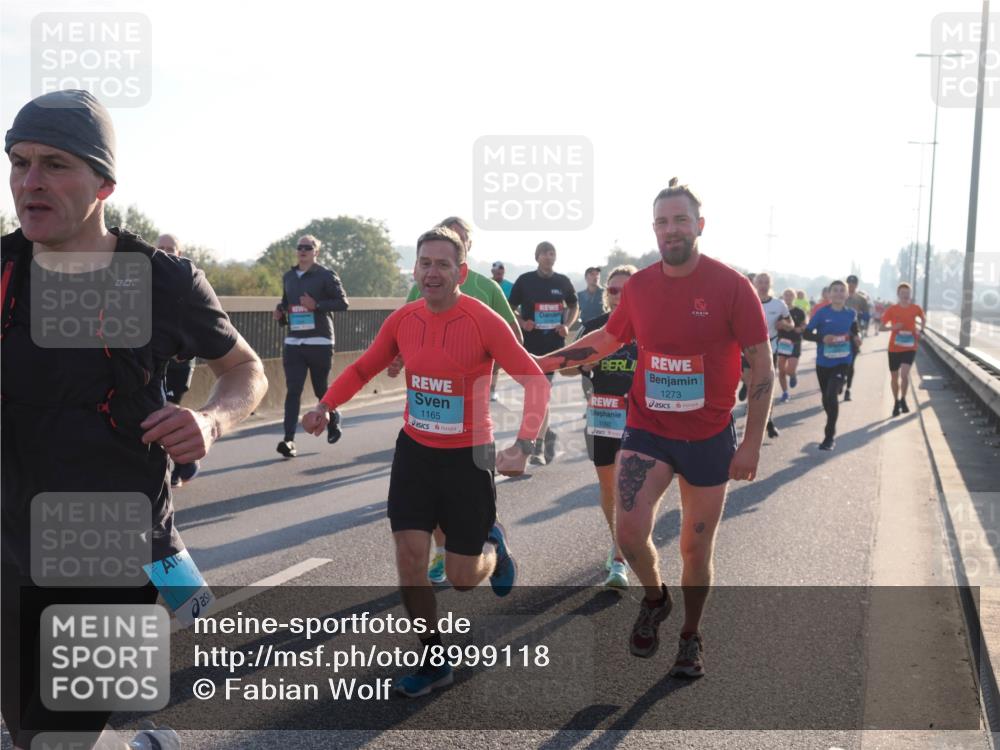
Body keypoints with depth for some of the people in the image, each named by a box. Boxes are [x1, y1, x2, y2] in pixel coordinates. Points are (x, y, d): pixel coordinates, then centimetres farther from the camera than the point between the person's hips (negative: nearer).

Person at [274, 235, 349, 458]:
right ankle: (289, 440, -11)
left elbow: (343, 303, -8)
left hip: (319, 343, -4)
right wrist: (280, 312, 5)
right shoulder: (288, 276, 13)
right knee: (293, 391, -7)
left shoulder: (326, 275, -4)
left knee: (321, 389, 8)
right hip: (293, 343, 4)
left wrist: (316, 305, -20)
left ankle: (333, 419, 38)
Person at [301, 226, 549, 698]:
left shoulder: (484, 322, -17)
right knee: (409, 560, -2)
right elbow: (364, 368, 10)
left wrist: (522, 445, -30)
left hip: (468, 458, -3)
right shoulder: (402, 321, -4)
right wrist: (326, 405, -7)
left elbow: (535, 380, -17)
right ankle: (434, 663, 18)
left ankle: (493, 548, 41)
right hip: (414, 452, 4)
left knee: (463, 579, 4)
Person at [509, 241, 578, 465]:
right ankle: (546, 433, 21)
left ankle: (538, 446, 5)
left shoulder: (562, 281, 6)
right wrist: (522, 322, -12)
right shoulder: (525, 280, 1)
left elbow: (574, 306, 19)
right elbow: (511, 308, 7)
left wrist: (567, 325, 1)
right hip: (530, 343, -1)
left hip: (554, 344, 1)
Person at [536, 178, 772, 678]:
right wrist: (546, 361, 10)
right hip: (647, 430, 2)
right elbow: (607, 338, 18)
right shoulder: (639, 287, -1)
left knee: (696, 547, 10)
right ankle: (654, 598, 17)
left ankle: (691, 637, 35)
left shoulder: (731, 286, -10)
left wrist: (752, 443, -11)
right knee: (629, 529, -16)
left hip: (709, 437, -2)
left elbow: (762, 365, -7)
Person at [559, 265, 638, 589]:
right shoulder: (593, 327, 3)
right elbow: (564, 367, 10)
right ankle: (618, 541, 33)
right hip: (601, 414, 3)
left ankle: (620, 560, -1)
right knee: (607, 484, 12)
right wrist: (583, 364, -11)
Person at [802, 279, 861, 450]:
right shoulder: (821, 313, -7)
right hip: (823, 362, 1)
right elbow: (806, 333, -7)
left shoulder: (851, 314, 1)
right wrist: (822, 338, -22)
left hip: (842, 362, -1)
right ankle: (831, 429, 42)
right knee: (826, 397, 16)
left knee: (832, 396, -18)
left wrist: (857, 337, 2)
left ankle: (829, 437, -9)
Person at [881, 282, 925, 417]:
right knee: (894, 376, 9)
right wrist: (892, 327, -22)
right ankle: (896, 402, 28)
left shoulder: (916, 308, -1)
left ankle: (903, 399, 4)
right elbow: (882, 326, -2)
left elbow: (924, 319, 19)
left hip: (910, 347, -1)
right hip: (894, 347, 1)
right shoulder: (892, 309, -5)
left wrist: (921, 331, 3)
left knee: (904, 374, -18)